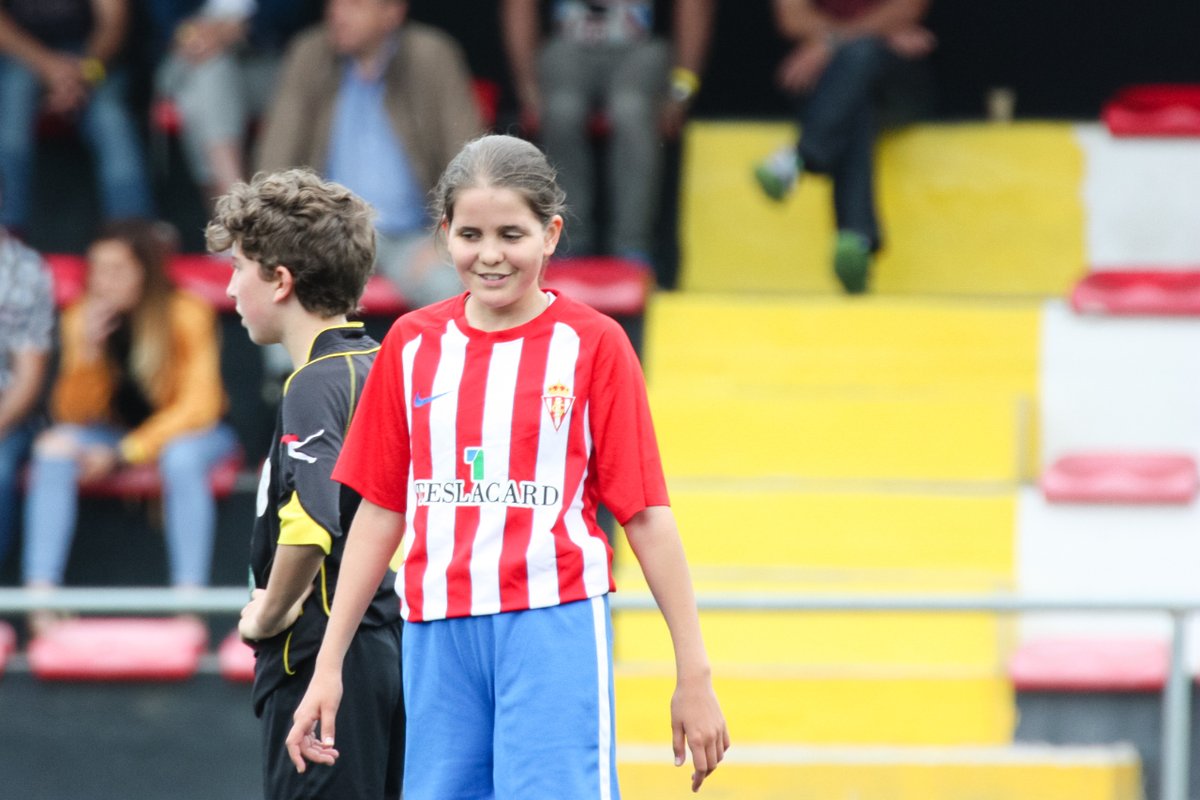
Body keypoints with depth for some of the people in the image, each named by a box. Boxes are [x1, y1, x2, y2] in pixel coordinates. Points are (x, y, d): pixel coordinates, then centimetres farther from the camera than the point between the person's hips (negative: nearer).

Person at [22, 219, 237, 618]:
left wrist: (123, 455, -26)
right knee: (53, 450, -25)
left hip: (187, 432, -3)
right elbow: (72, 415, -10)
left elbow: (197, 406, -19)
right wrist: (88, 352, -28)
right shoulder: (83, 317, -10)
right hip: (116, 432, 3)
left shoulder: (187, 314, -19)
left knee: (180, 457, -37)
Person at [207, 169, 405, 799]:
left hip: (319, 656, -9)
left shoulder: (315, 385, -15)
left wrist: (268, 617, -14)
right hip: (389, 643, 9)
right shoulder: (382, 368, 12)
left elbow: (308, 528, -30)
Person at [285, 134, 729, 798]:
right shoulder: (412, 344, 10)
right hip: (437, 636, 4)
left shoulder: (592, 344, -1)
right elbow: (381, 511, 15)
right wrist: (329, 665, 13)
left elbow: (645, 514, -1)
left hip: (554, 625, -4)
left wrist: (693, 674, -3)